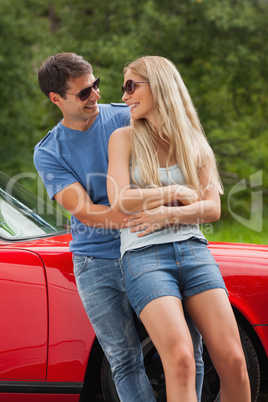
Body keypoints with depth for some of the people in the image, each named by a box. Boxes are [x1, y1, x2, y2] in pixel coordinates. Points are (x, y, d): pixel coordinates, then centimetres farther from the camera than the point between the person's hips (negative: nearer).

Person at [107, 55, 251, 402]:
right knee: (180, 359, -23)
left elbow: (213, 209, 4)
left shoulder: (193, 143, 14)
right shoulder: (124, 138, 6)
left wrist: (167, 214, -10)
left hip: (193, 250, 3)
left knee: (233, 360, -10)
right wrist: (176, 193, 0)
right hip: (144, 256, -3)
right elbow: (120, 201, -7)